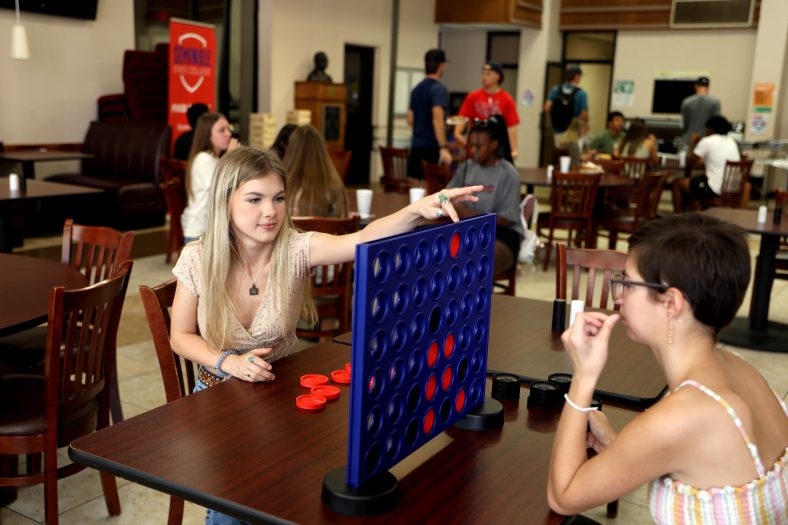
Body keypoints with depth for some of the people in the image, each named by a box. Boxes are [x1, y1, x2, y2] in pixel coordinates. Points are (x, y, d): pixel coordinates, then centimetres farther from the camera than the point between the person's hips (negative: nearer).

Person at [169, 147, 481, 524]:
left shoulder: (296, 250, -19)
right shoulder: (198, 259, -15)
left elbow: (364, 239, -38)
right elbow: (181, 336, -4)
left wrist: (418, 210, -56)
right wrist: (229, 362, -23)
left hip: (280, 390, 1)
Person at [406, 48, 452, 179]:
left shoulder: (416, 89, 13)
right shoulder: (439, 89, -11)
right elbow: (437, 119, -21)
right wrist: (444, 147, -24)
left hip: (416, 145, 8)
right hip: (432, 146, -8)